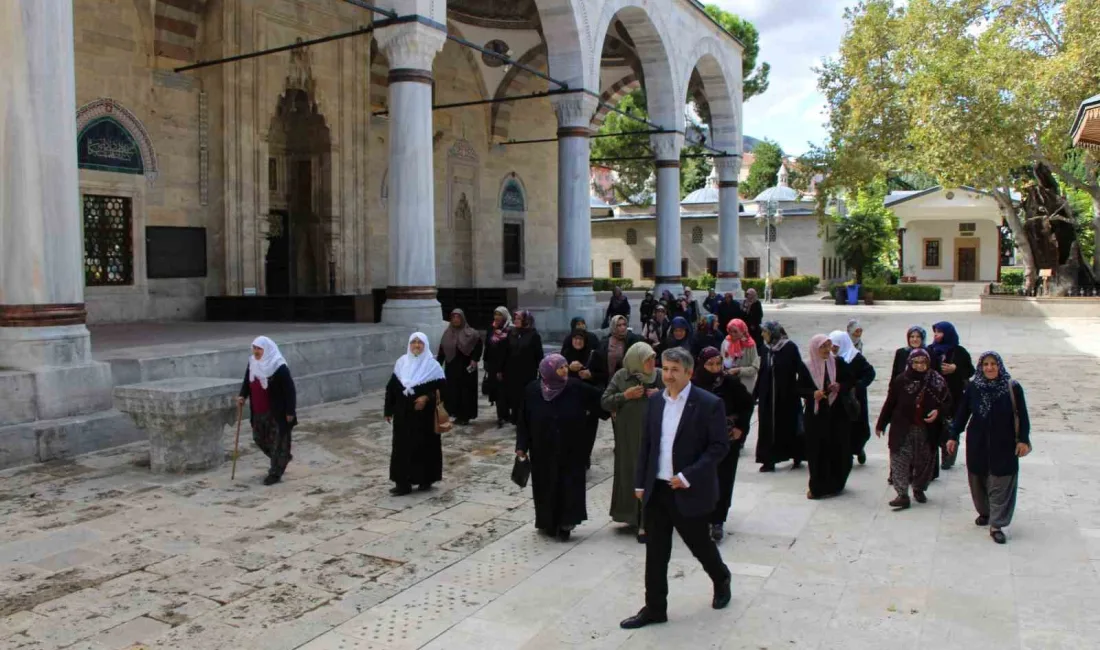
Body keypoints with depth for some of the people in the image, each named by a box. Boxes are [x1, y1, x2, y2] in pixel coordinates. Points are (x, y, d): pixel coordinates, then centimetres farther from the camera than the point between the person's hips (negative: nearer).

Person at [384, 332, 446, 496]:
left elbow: (442, 386, -7)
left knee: (425, 446, 4)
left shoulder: (432, 364, -6)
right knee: (402, 447, 3)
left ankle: (426, 480, 17)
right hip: (403, 413, 3)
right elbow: (392, 387, 8)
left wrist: (427, 397, -21)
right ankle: (403, 483, 8)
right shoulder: (401, 362, 5)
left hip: (424, 414, -3)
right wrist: (388, 410, 6)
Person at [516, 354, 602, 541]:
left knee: (569, 484, 2)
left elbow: (599, 399, -1)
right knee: (546, 485, 11)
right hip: (543, 450, 0)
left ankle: (564, 524, 13)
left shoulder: (576, 388, -11)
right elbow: (523, 420, -4)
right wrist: (522, 446, -4)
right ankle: (547, 523, 27)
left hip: (570, 450, 0)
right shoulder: (532, 391, -10)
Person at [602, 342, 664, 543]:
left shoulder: (660, 375, -1)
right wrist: (625, 395, -14)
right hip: (628, 436, 0)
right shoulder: (621, 377, -2)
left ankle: (645, 522, 7)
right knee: (630, 472, 8)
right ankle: (632, 516, 25)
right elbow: (604, 402, -1)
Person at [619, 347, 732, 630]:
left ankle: (721, 579, 43)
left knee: (699, 544, 13)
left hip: (689, 491, -4)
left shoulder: (709, 404, -12)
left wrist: (688, 476, -19)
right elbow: (646, 444, 11)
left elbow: (720, 446, -13)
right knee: (655, 552, 8)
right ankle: (655, 608, 20)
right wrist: (640, 482, 8)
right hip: (656, 490, 5)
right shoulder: (655, 401, 5)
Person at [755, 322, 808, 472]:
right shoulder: (768, 349, 6)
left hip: (787, 397, -5)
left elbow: (802, 370, -14)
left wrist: (798, 389, -15)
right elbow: (762, 373, 9)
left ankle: (797, 457, 25)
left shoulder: (790, 347, -11)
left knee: (789, 425, 7)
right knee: (768, 427, 3)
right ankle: (769, 460, 8)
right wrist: (756, 394, 9)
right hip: (768, 397, 5)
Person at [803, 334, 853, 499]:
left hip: (837, 413, 1)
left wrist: (840, 387, -15)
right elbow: (800, 389, 2)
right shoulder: (807, 367, -1)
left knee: (837, 449, 4)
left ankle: (835, 484, 20)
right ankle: (817, 486, 9)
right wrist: (813, 393, -16)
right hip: (815, 414, -1)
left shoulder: (838, 363, 0)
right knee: (817, 450, 0)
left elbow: (850, 382, 6)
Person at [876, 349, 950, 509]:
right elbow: (890, 404, 1)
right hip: (903, 430, -1)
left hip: (927, 430, 1)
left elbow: (947, 403, 7)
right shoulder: (900, 381, -6)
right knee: (900, 461, -4)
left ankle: (919, 489, 34)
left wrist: (938, 411, -15)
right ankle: (902, 495, 1)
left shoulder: (937, 381, -4)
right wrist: (880, 424, 5)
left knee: (924, 462, 13)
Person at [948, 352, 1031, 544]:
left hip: (1004, 445, -2)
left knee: (1001, 485, -2)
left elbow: (1022, 416, -4)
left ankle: (996, 525, 2)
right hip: (977, 444, 2)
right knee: (978, 481, 13)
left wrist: (1023, 440, -8)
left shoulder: (1012, 388, -9)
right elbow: (962, 413, 3)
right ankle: (984, 512, 34)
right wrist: (953, 436, 3)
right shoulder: (972, 387, -4)